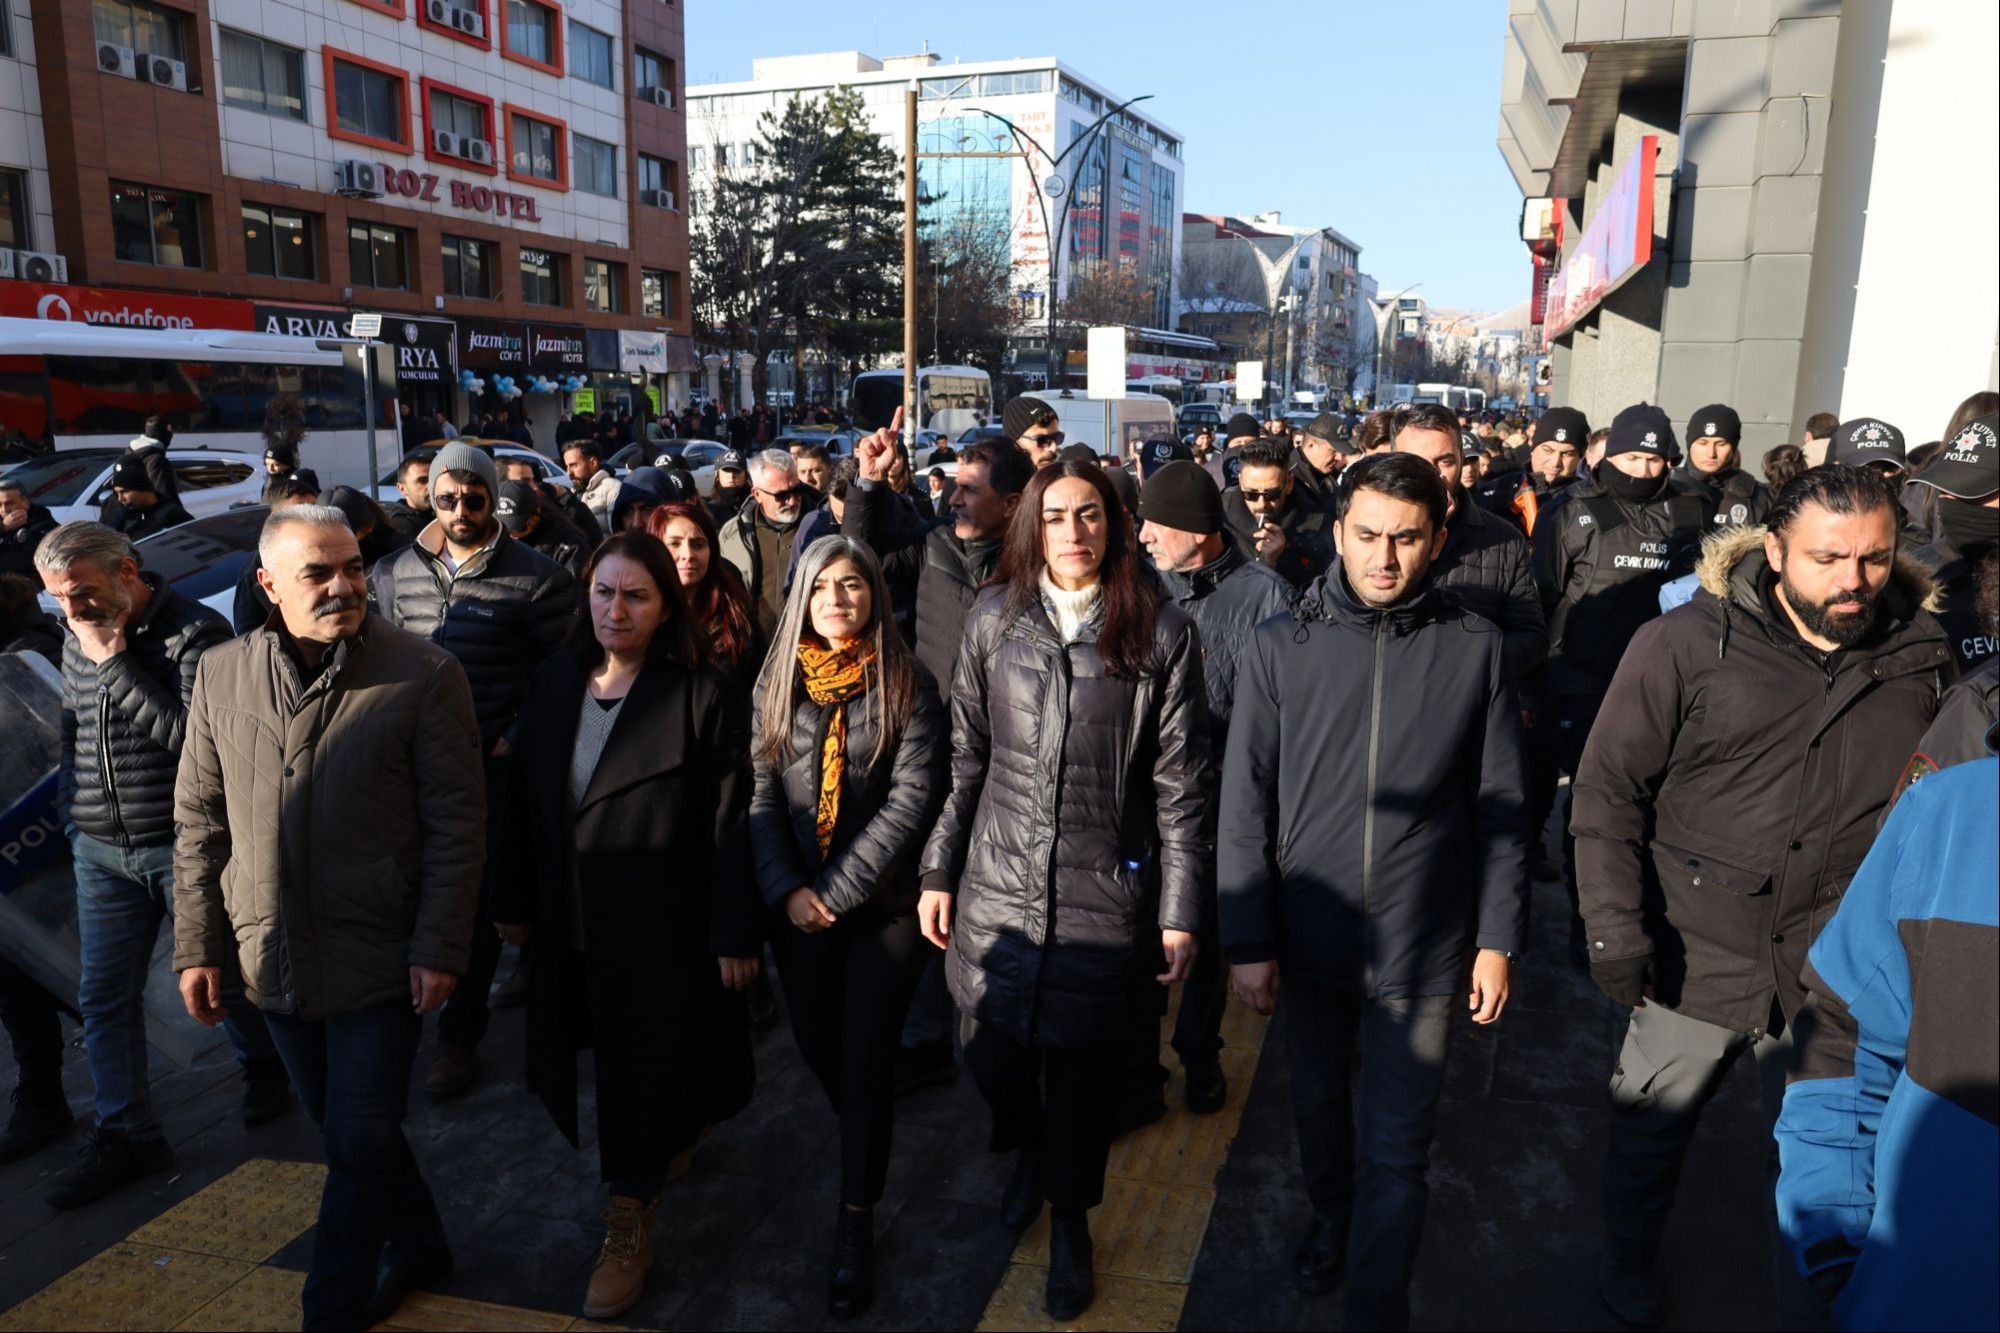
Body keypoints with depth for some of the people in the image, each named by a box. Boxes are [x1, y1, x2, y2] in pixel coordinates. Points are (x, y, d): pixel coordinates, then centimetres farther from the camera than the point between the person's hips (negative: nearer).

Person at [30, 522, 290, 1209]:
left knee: (223, 975, 9)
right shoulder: (76, 639, 7)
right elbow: (72, 728, 21)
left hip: (183, 844, -6)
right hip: (100, 850, 6)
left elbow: (191, 735, -24)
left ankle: (264, 1068, 35)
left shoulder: (195, 632, -15)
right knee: (104, 996, 9)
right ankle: (125, 1133, 21)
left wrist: (116, 666, -22)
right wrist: (72, 806, 12)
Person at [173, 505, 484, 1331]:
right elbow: (199, 824, 8)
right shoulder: (221, 675, 2)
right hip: (273, 956, 5)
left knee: (360, 1146, 4)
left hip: (379, 959, -4)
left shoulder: (424, 675, -10)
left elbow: (457, 824, -10)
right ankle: (418, 1248, 41)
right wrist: (198, 945, 6)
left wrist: (439, 948, -13)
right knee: (350, 1134, 19)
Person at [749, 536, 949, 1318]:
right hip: (797, 902, 4)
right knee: (817, 1047, 14)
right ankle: (868, 1141, 45)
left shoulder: (907, 685, -7)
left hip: (885, 900, -3)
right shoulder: (778, 685, 3)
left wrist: (840, 889, -16)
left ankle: (855, 1226, 16)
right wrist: (787, 889, -12)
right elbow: (762, 796, 0)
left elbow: (913, 799, -13)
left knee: (864, 1057, 1)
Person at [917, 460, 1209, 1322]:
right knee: (995, 1053, 12)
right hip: (999, 879, 2)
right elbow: (964, 758, 6)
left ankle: (1069, 1224, 35)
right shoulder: (994, 620, 1)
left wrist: (1182, 912, -3)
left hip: (1103, 891, -2)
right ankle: (1027, 1153, 47)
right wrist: (938, 872, 6)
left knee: (1081, 1065, 8)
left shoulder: (1160, 632, -5)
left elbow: (1180, 781, -3)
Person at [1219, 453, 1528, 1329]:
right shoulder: (1280, 649, -7)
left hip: (1423, 947, -1)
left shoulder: (1474, 650, -8)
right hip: (1311, 935, 2)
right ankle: (1330, 1217, 52)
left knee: (1395, 1151, 6)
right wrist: (1246, 940, -5)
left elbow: (1501, 807, -1)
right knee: (1318, 1103, 23)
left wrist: (1498, 937, 0)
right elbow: (1245, 806, -4)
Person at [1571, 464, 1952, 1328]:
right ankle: (1627, 1256, 46)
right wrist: (1615, 927, -16)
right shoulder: (1685, 644, -12)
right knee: (1652, 1131, 19)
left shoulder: (1922, 660, -3)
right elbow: (1608, 793, -10)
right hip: (1696, 959, -1)